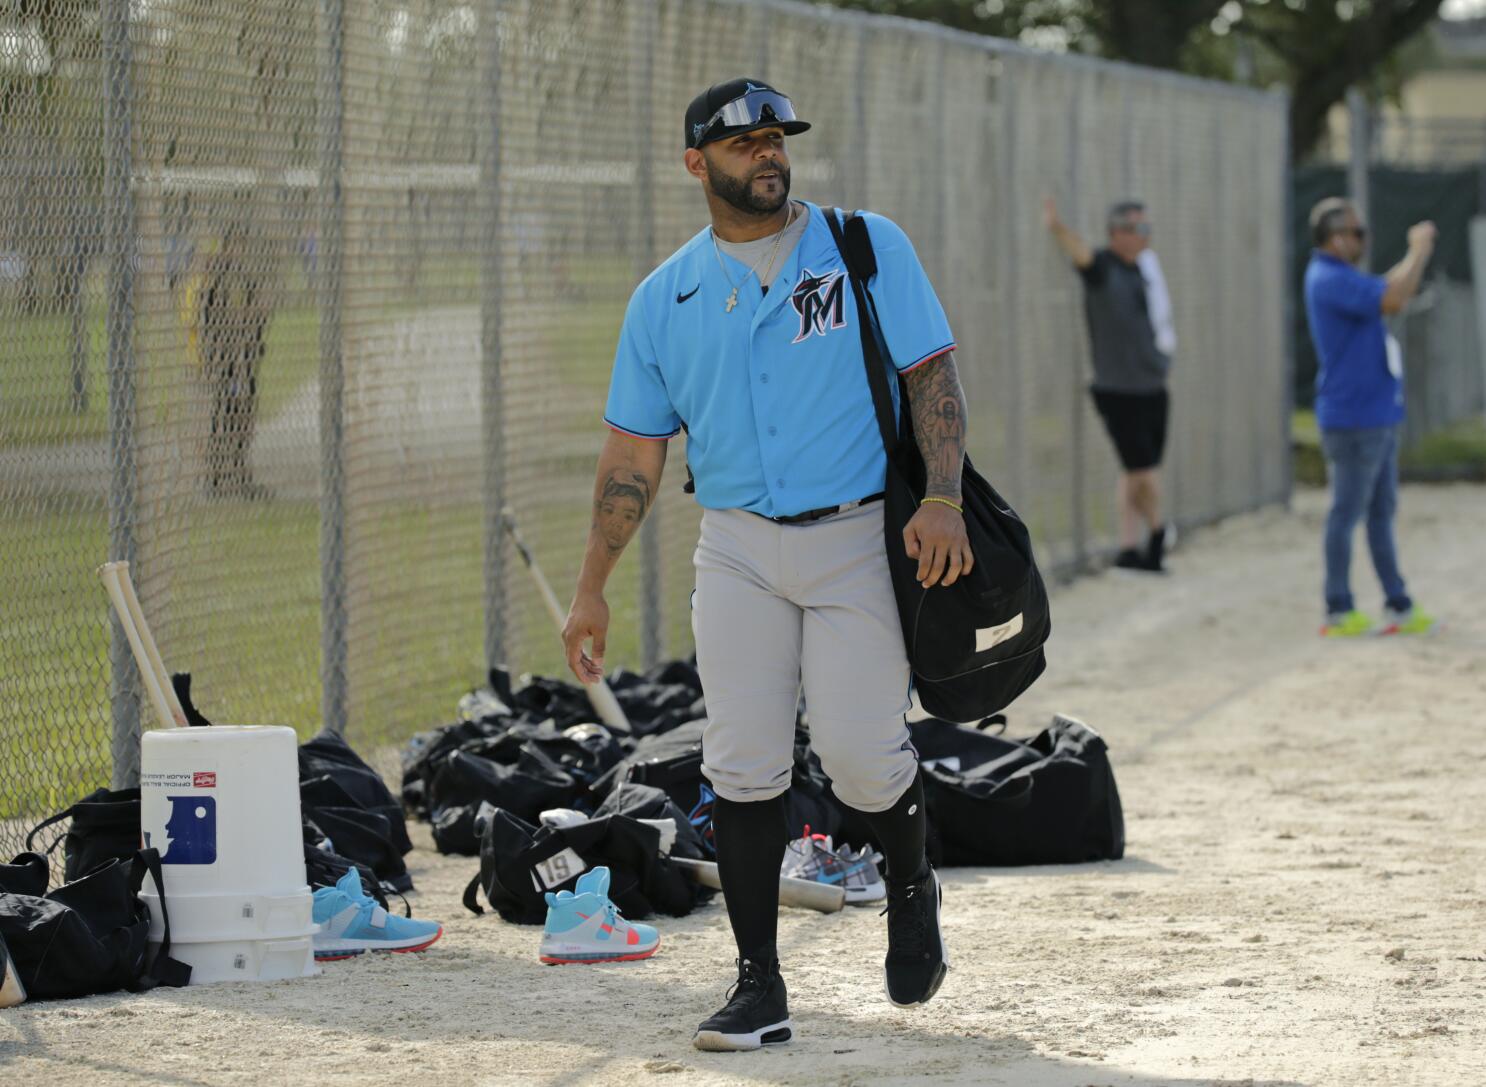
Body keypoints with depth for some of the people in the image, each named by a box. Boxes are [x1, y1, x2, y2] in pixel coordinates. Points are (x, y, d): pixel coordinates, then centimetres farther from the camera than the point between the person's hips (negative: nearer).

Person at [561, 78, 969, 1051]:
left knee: (860, 753, -10)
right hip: (739, 549, 3)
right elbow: (634, 452, 11)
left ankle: (913, 889, 23)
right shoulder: (664, 298, 9)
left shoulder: (867, 249, 3)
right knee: (742, 765, -5)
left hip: (860, 537, -2)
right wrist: (592, 589, 6)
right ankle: (760, 987, 1)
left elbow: (932, 373, -2)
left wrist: (943, 497, -18)